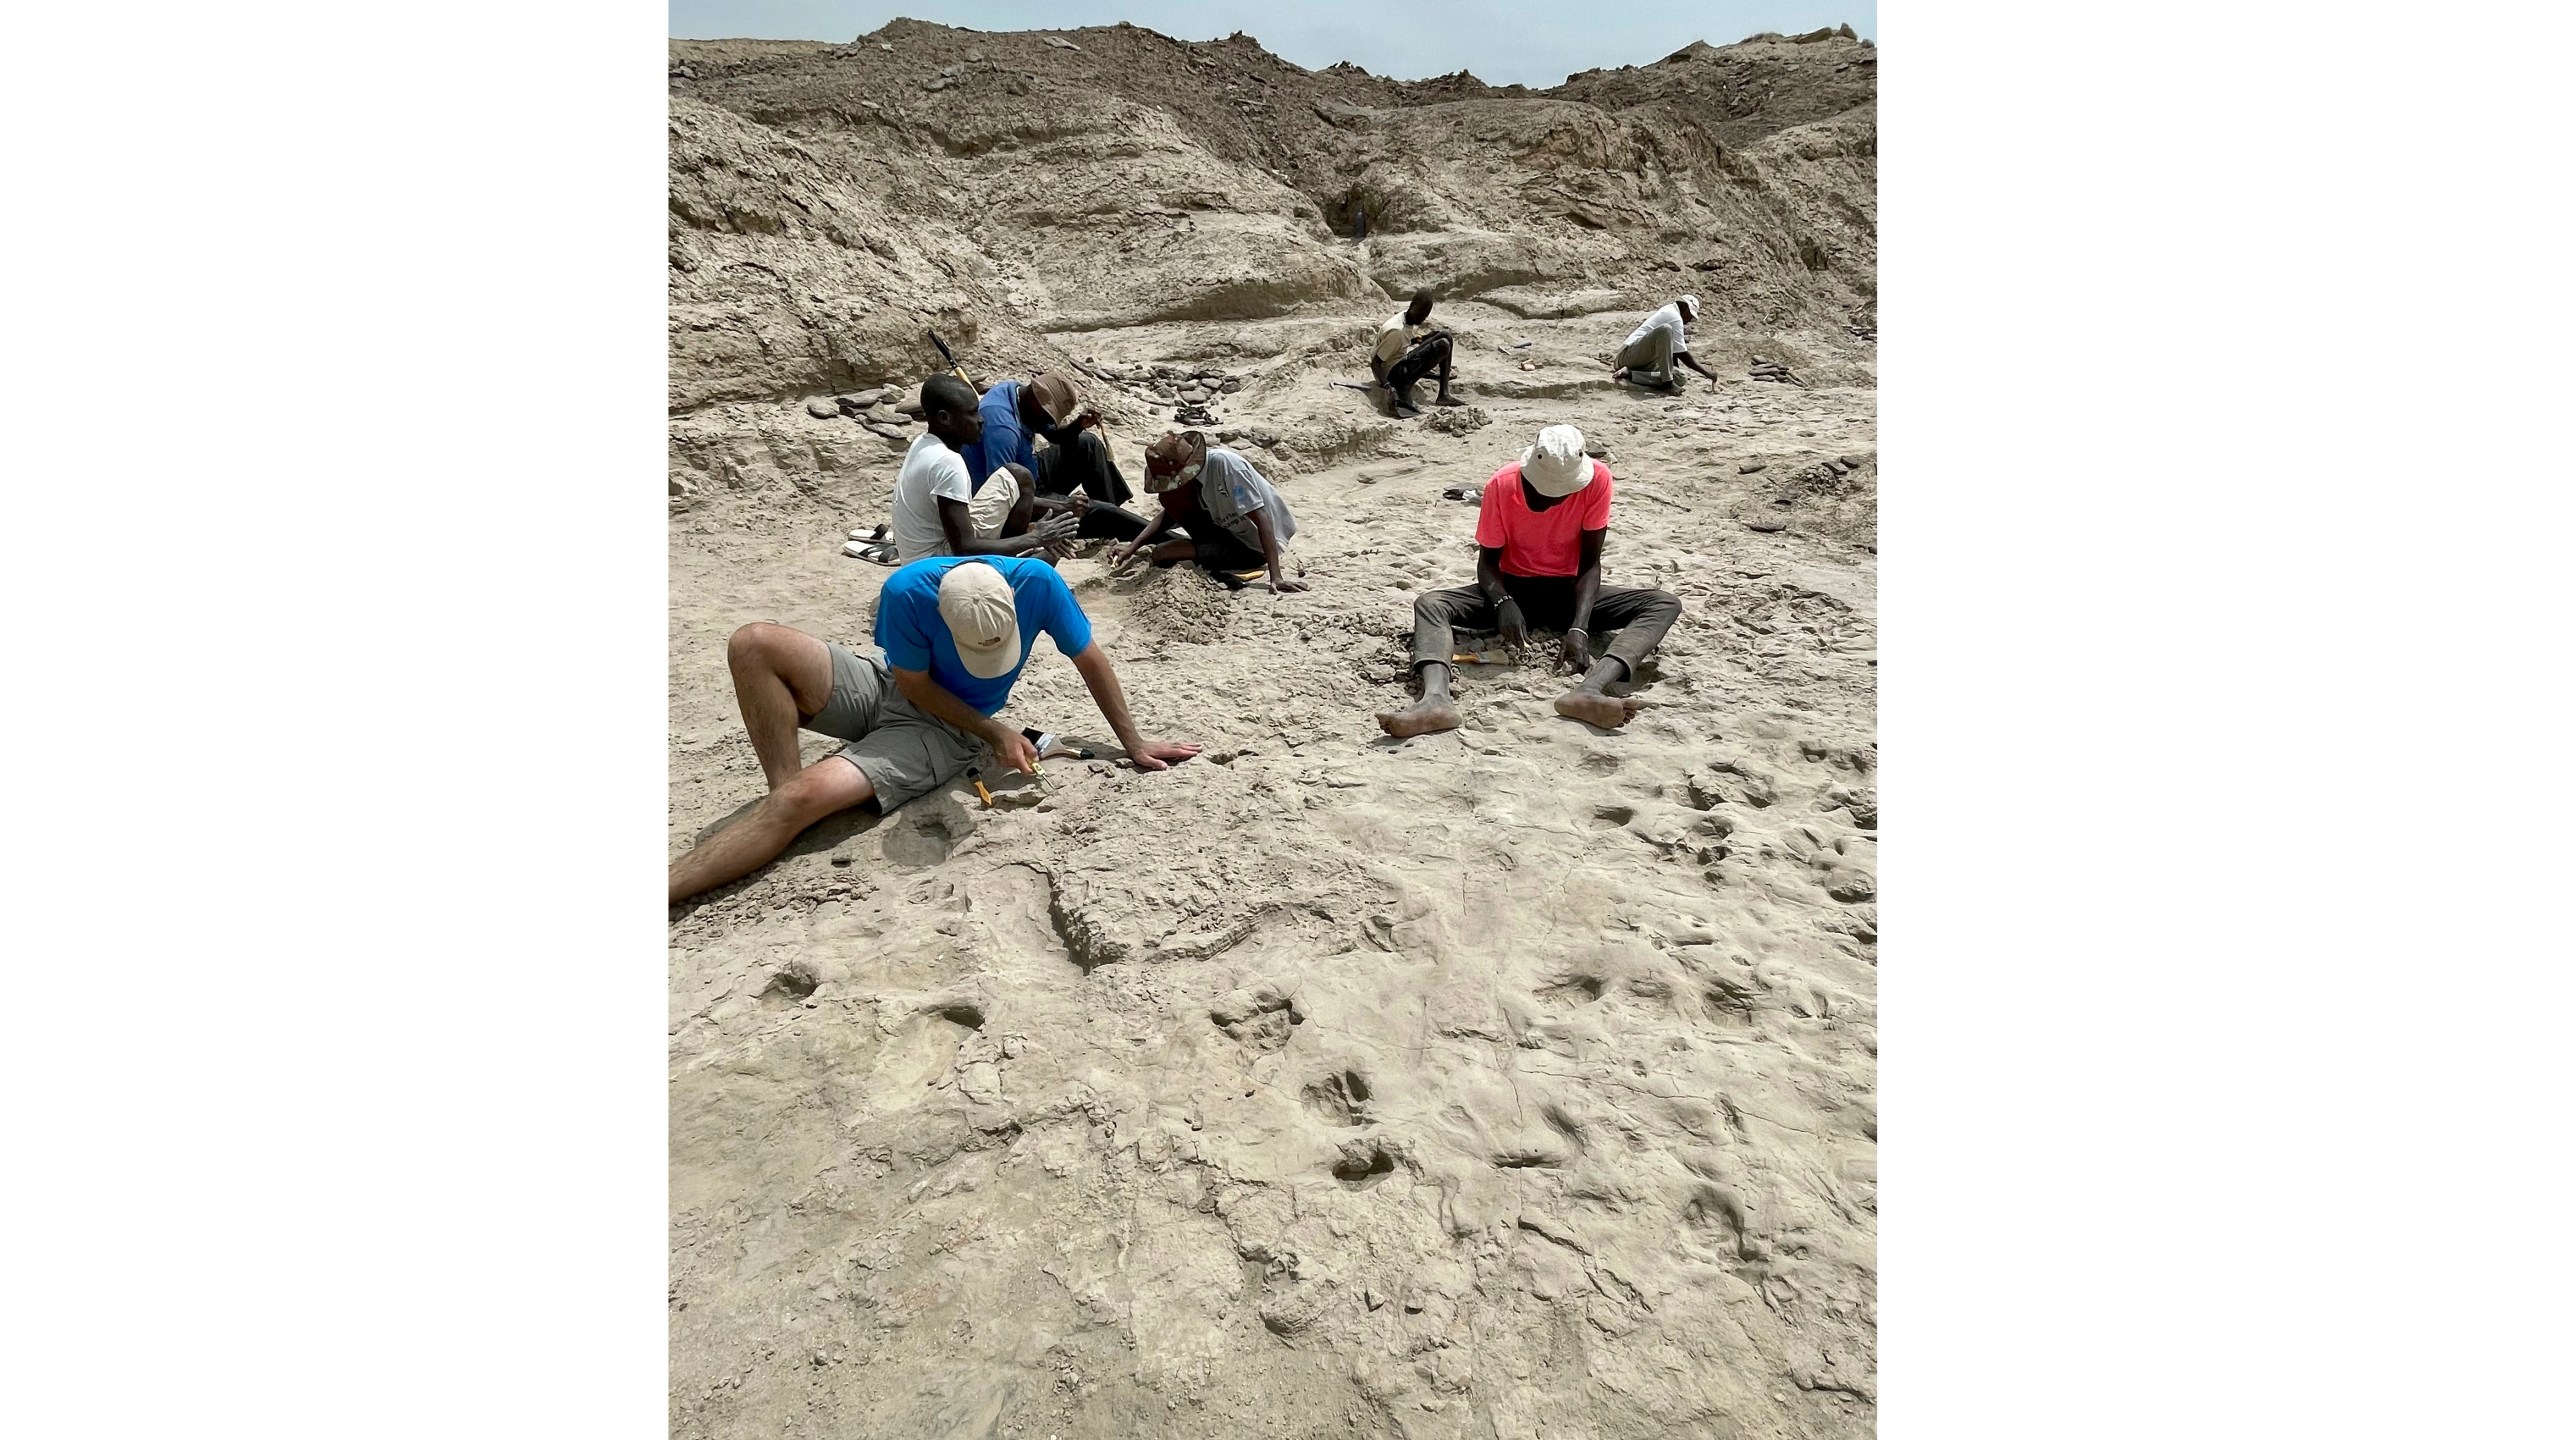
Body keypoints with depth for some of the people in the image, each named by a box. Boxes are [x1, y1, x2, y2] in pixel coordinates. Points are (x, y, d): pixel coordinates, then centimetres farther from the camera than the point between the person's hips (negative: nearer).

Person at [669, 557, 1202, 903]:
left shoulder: (1037, 582, -26)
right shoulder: (907, 591, -27)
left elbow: (1090, 659, -10)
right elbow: (915, 685, -12)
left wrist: (1134, 744, -5)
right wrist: (995, 734, -19)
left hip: (946, 730, -2)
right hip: (888, 687, 2)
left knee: (806, 796, -26)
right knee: (753, 644, -21)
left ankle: (668, 886, -23)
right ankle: (784, 787, -16)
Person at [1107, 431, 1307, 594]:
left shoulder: (1222, 463, -28)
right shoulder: (1191, 469, -5)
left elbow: (1261, 517, -31)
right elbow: (1169, 513, 7)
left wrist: (1275, 577, -38)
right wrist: (1132, 547, -6)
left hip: (1255, 547, -8)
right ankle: (1210, 550, 0)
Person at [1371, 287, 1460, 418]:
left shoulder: (1410, 320, 0)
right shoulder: (1396, 331, -25)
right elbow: (1375, 363, -25)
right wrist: (1386, 385, -36)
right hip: (1392, 372, -10)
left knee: (1446, 336, 6)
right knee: (1443, 346, -21)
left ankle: (1444, 394, 1)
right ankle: (1405, 389, -15)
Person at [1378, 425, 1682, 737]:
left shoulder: (1596, 478, -17)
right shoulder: (1501, 485, -18)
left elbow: (1590, 563, -15)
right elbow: (1488, 561, -10)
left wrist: (1579, 628, -29)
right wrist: (1503, 603, -32)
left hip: (1568, 590, 1)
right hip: (1514, 589, 0)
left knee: (1666, 603, -25)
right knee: (1429, 604, -26)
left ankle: (1589, 690, -51)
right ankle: (1435, 698, -54)